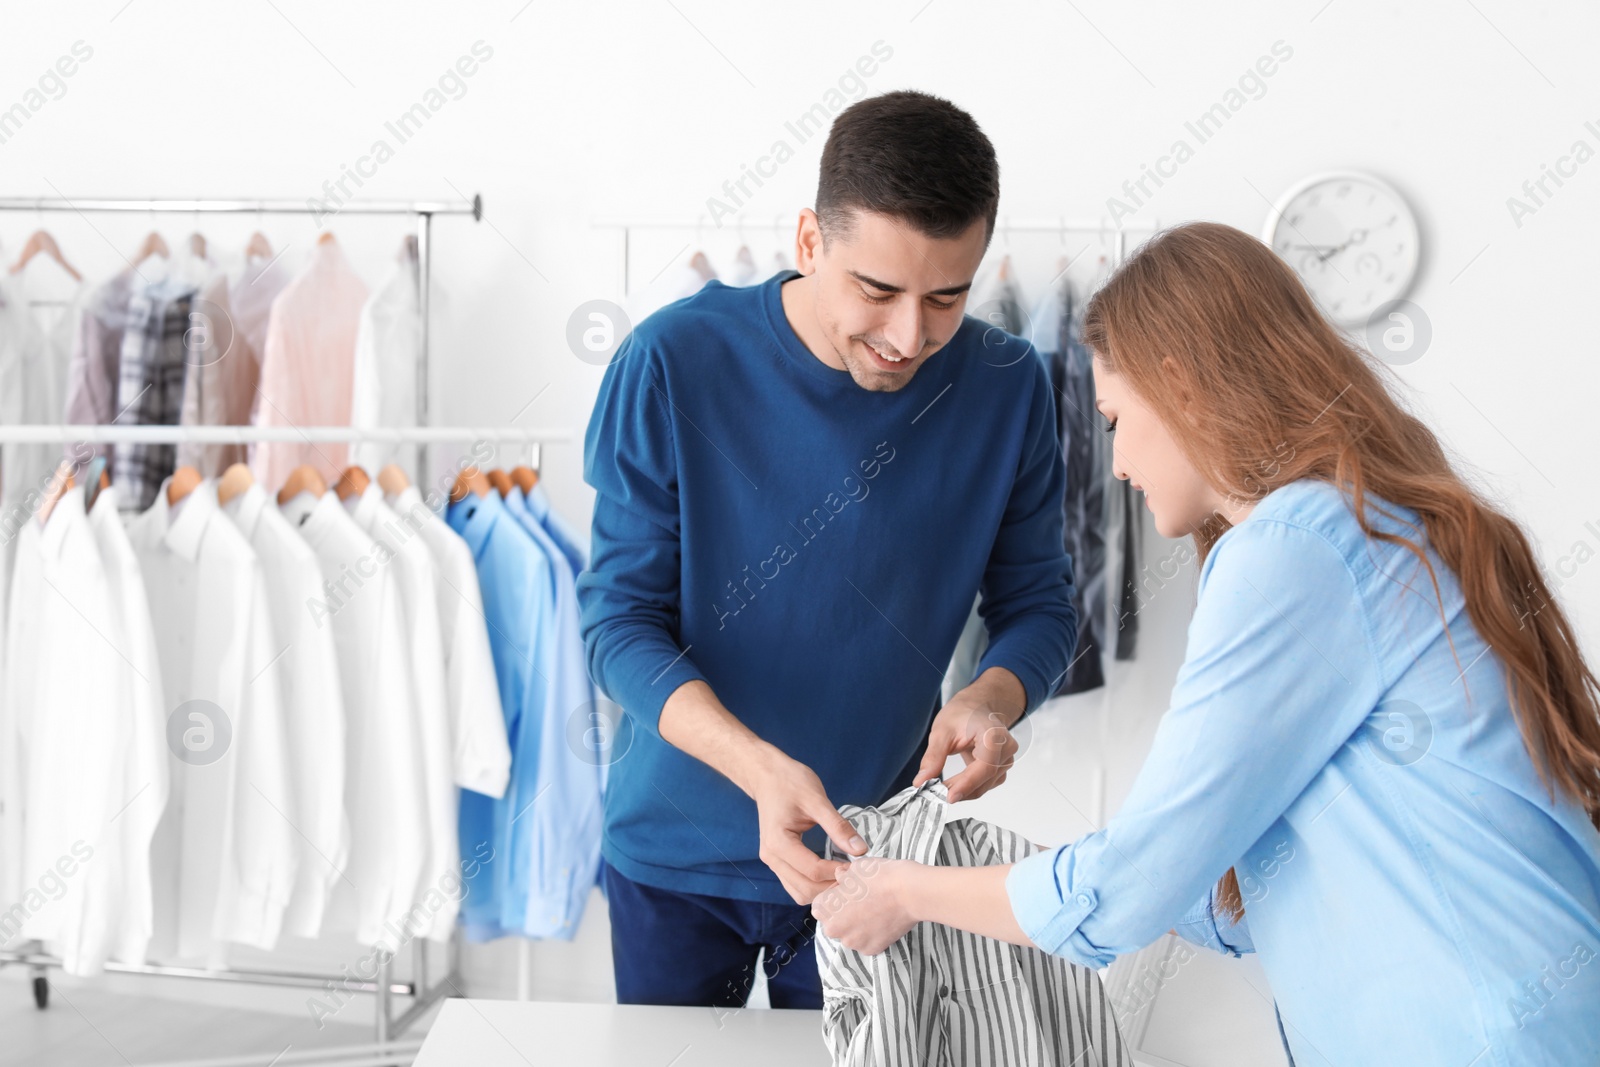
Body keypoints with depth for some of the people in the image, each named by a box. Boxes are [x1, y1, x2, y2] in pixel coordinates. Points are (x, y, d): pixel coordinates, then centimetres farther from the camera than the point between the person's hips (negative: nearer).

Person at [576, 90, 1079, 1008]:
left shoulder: (1007, 389, -12)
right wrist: (759, 767, -32)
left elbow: (1039, 603, -2)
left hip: (873, 855, 1)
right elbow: (621, 621, -16)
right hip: (675, 856, -1)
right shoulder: (676, 363, -18)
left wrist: (993, 697, -25)